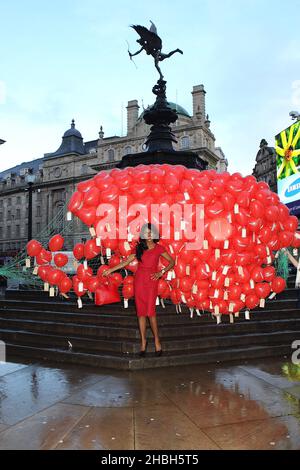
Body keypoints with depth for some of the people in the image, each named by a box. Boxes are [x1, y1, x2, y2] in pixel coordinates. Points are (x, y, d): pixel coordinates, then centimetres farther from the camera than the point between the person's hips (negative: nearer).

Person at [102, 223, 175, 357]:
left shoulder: (159, 248, 3)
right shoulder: (139, 248, 11)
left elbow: (172, 262, 7)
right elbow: (127, 261, 13)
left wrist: (161, 272, -5)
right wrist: (111, 269, 9)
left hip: (151, 281, -3)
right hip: (139, 279, 3)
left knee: (150, 311, -11)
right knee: (141, 312, 4)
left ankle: (157, 340, 5)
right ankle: (143, 341, 13)